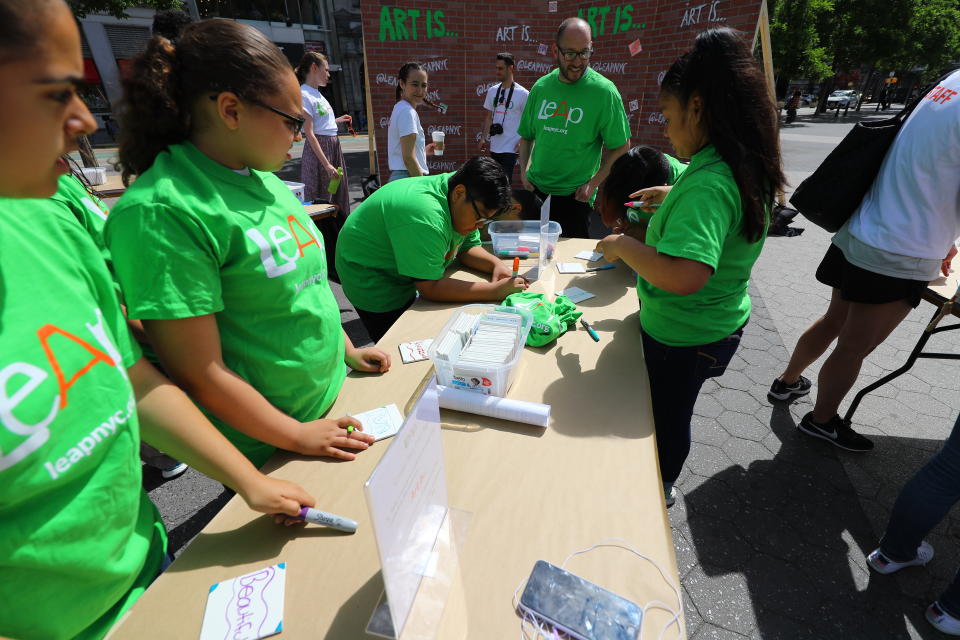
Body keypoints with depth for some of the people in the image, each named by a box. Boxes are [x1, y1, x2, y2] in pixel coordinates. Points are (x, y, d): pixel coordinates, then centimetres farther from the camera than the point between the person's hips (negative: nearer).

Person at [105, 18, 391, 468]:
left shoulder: (262, 177, 3)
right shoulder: (162, 211, -23)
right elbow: (199, 374, -22)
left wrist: (347, 350, 10)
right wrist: (297, 436, -14)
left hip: (332, 394, 8)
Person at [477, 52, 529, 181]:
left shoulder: (523, 94, -7)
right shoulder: (492, 91, 9)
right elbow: (489, 117, 15)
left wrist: (522, 143, -10)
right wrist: (483, 138, 8)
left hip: (510, 148, -6)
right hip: (494, 147, 6)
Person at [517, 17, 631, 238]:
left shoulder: (604, 91, -9)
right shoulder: (541, 87, 3)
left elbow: (621, 147, -6)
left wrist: (593, 183, -13)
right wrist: (523, 170, 0)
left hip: (575, 195, -4)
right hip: (534, 188, 4)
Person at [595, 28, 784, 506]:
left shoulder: (708, 184, -31)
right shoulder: (743, 165, 0)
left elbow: (685, 275, -44)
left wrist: (624, 245, -29)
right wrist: (674, 196, 12)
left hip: (682, 337, -9)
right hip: (718, 322, 9)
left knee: (666, 415, 16)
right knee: (671, 411, 28)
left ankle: (658, 490, 45)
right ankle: (661, 481, 54)